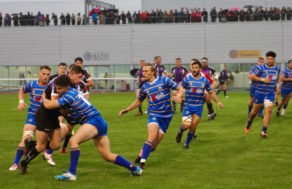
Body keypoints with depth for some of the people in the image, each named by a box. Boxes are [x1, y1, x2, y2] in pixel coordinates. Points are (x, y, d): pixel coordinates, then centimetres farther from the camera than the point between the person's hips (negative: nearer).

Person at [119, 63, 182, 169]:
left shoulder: (164, 80, -7)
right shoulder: (145, 87, 4)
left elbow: (180, 89, -5)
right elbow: (138, 101, 20)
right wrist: (126, 110, 16)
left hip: (166, 115, -1)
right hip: (153, 114, 1)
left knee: (154, 144, -1)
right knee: (152, 136, -26)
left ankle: (142, 155, 25)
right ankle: (142, 161, -23)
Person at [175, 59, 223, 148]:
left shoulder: (205, 80, 0)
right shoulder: (187, 78, -6)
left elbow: (211, 92, 10)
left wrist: (218, 102, 0)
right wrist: (179, 96, -17)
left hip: (199, 107, 2)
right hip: (188, 106, -2)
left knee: (193, 127, -5)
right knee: (186, 125, -15)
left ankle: (186, 144, 15)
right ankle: (180, 131, 22)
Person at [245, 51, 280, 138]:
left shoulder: (277, 69, 6)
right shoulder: (260, 68, -10)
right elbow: (252, 76, -14)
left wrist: (277, 84, 13)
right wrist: (263, 79, -20)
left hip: (270, 93, 2)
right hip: (260, 92, -2)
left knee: (269, 110, -15)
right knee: (255, 110, 11)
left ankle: (264, 131, -13)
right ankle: (249, 123, 41)